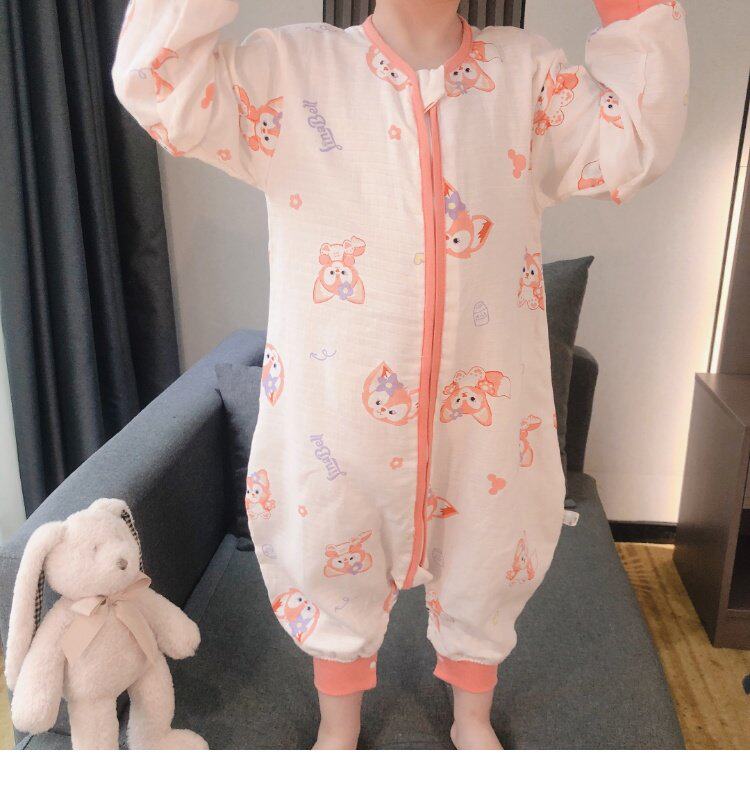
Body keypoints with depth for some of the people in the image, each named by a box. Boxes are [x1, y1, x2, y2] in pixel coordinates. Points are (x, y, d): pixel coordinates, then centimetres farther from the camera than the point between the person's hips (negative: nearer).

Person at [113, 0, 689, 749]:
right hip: (340, 405, -1)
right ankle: (338, 727, 50)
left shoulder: (526, 70, 4)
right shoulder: (293, 65, -4)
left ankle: (472, 719, 53)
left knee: (484, 574, 21)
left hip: (484, 408, 2)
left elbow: (634, 143, -4)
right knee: (334, 570, 19)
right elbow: (156, 85, -16)